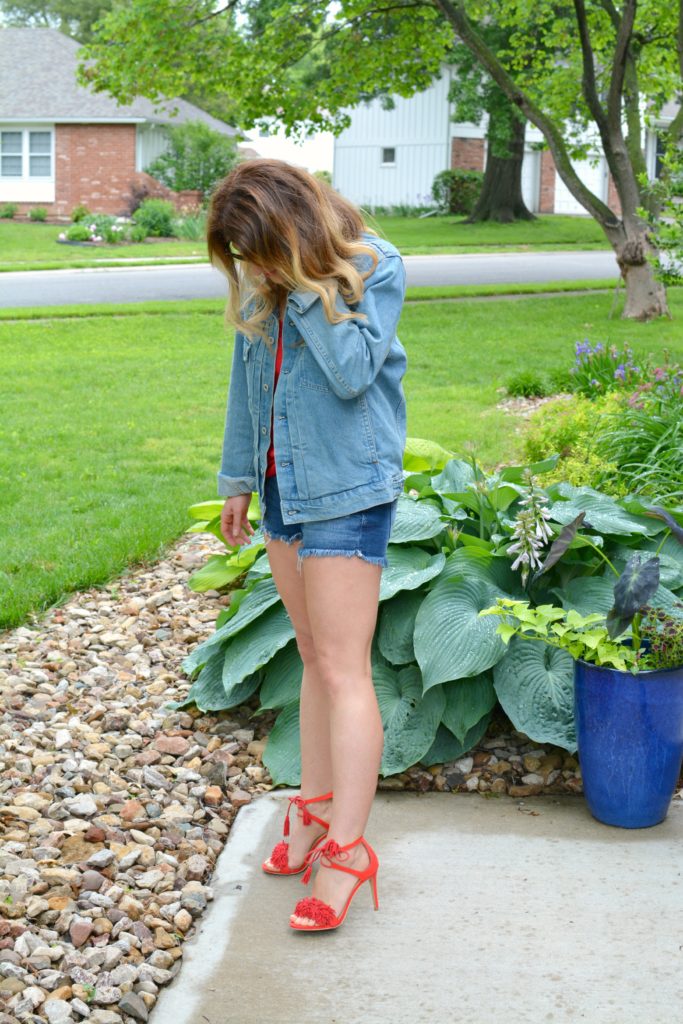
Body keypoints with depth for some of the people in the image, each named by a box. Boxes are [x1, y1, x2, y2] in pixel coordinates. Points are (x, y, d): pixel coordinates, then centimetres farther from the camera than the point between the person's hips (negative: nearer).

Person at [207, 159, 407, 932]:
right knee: (314, 659, 14)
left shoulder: (375, 267, -12)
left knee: (342, 668, -6)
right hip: (283, 485, 6)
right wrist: (238, 477, 16)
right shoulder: (263, 283, 4)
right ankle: (315, 810, 25)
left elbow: (353, 370, -22)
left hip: (347, 490, -6)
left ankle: (346, 849, -2)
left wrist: (306, 287, -21)